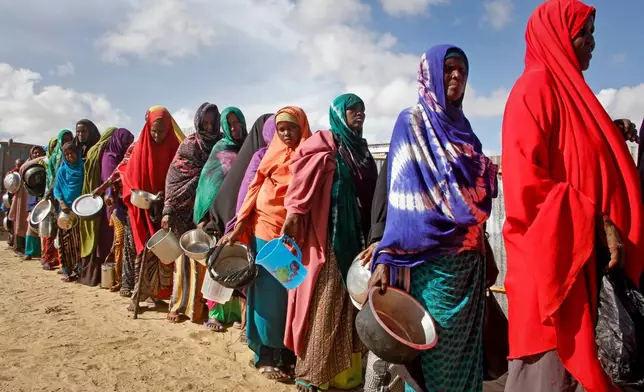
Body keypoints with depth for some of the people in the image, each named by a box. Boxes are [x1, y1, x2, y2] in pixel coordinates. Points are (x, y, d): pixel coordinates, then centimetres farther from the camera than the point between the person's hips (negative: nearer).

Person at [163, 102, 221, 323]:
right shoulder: (188, 146, 1)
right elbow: (174, 179, -4)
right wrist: (168, 211, -13)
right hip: (188, 211, -2)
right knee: (188, 256, 1)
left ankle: (200, 304, 15)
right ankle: (180, 305, 12)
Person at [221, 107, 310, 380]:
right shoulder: (267, 156, 4)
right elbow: (251, 192, 1)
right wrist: (238, 229, -5)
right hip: (267, 231, -1)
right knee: (269, 294, 2)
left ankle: (289, 352, 21)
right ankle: (266, 356, 14)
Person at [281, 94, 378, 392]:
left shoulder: (361, 149, 17)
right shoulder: (323, 144, -3)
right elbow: (303, 179, -15)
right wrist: (294, 213, -26)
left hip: (357, 237, 7)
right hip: (328, 236, -7)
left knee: (351, 300, 11)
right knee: (325, 302, -2)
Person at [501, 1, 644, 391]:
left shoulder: (568, 89, 22)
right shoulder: (536, 87, -7)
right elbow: (526, 176, -19)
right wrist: (595, 223, -18)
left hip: (579, 252, 9)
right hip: (552, 252, -9)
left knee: (571, 357, 13)